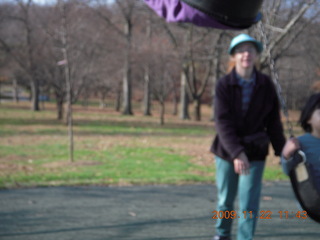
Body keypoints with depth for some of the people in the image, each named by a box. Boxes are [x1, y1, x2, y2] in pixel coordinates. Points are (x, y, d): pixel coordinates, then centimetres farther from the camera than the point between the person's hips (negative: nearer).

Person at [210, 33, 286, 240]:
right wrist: (237, 153, -30)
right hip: (227, 150, 0)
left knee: (249, 204, -6)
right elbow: (223, 122, -19)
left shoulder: (266, 85, -6)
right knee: (225, 198, 15)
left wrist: (282, 151, -3)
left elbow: (273, 122, 0)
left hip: (255, 152, 0)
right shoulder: (224, 85, -11)